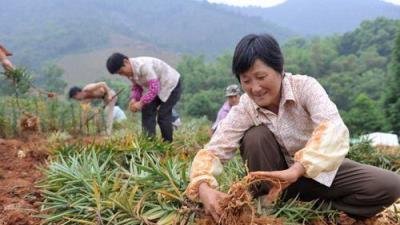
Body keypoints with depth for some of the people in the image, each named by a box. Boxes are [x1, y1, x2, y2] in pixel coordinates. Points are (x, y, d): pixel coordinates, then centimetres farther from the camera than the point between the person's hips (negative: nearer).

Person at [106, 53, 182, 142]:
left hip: (171, 86, -9)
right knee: (147, 110, -3)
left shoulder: (143, 66, -35)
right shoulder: (130, 71, -6)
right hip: (157, 88, 9)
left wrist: (141, 103, -35)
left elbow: (154, 88, -38)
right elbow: (137, 86, 5)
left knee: (163, 115, -12)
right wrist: (134, 99, -15)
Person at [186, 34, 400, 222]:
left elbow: (334, 128, -40)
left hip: (319, 170, 0)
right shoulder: (243, 110, -17)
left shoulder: (305, 86, -23)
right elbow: (212, 151, -24)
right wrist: (204, 187, -47)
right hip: (277, 173, 0)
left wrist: (296, 170, -56)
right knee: (255, 137, -29)